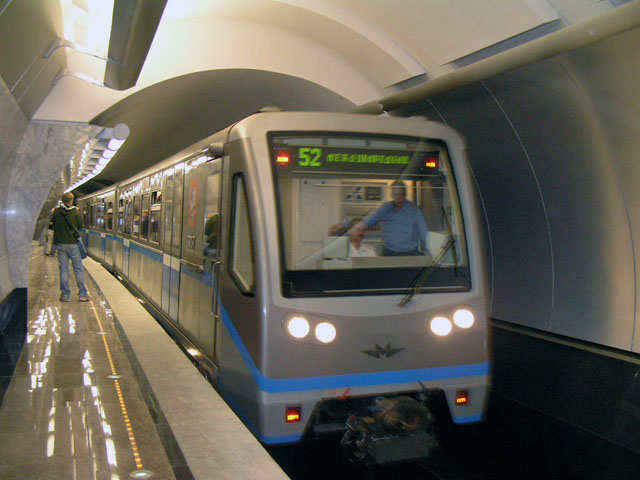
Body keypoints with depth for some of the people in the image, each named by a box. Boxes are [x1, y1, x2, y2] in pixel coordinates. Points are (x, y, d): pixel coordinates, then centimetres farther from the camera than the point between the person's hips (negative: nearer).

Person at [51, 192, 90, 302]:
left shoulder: (56, 212, -2)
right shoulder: (76, 212, -5)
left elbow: (54, 225, 7)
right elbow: (80, 226, 3)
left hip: (60, 243, 1)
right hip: (73, 243, -1)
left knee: (63, 269, 6)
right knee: (78, 268, 5)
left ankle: (65, 295, 7)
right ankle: (82, 294, 5)